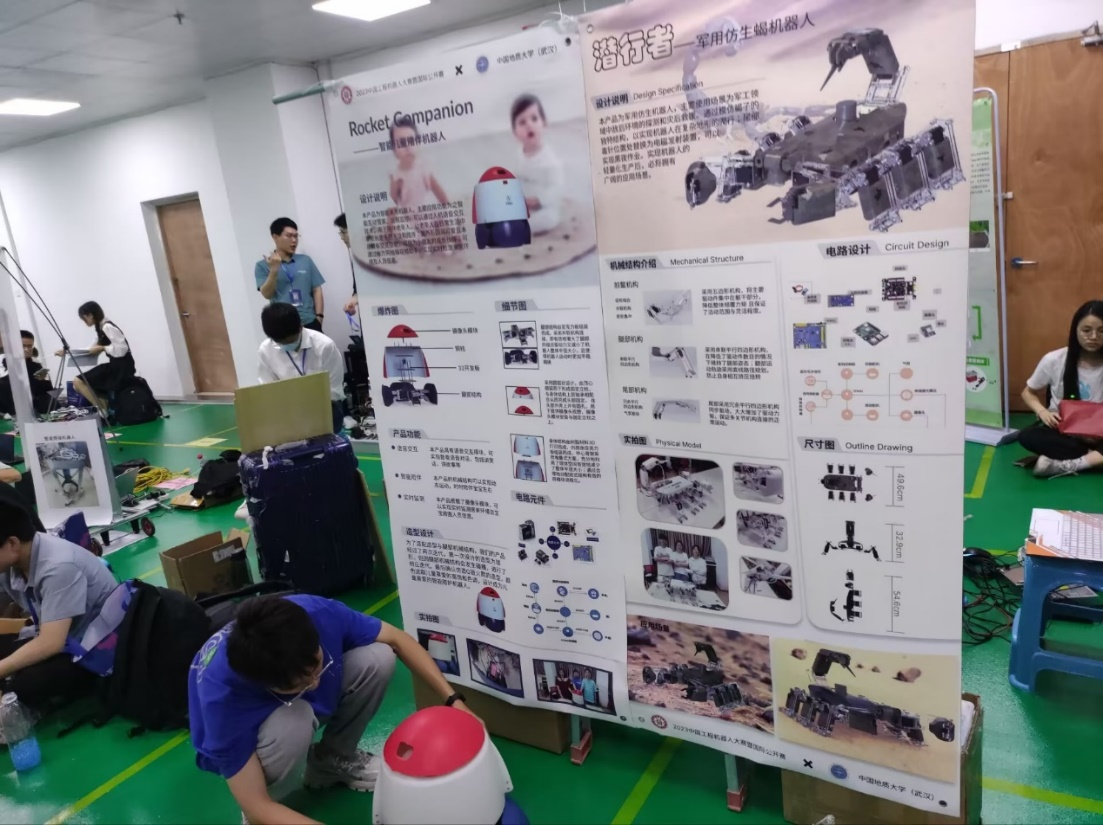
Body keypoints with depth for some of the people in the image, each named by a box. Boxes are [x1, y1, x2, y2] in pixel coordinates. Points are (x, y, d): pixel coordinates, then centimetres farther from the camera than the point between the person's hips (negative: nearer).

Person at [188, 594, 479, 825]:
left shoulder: (320, 613, -32)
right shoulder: (222, 694, -40)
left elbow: (398, 640, -16)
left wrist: (453, 700, -24)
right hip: (241, 740, -4)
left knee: (378, 658, -21)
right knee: (294, 722, -38)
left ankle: (331, 760, 2)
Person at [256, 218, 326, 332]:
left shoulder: (305, 260, 10)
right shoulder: (263, 265, 4)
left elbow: (317, 290, 9)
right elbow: (267, 294, -5)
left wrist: (319, 316, -1)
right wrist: (274, 270, -17)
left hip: (310, 322, 2)